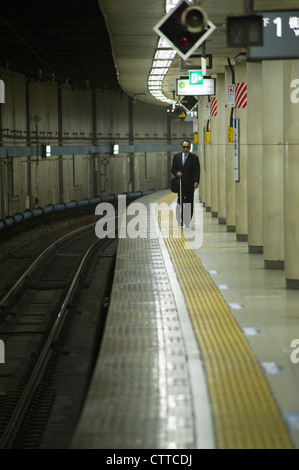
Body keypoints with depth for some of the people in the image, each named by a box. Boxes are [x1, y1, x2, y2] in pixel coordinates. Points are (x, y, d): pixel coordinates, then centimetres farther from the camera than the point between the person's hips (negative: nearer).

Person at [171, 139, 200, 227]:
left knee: (189, 204, -1)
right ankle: (180, 221, 3)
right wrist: (176, 173, -9)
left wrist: (196, 182, -15)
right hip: (180, 184, 1)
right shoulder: (176, 156, 11)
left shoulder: (194, 158, 3)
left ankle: (187, 222, 3)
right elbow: (173, 169, 14)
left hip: (190, 184, -1)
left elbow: (197, 171, -2)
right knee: (180, 203, -4)